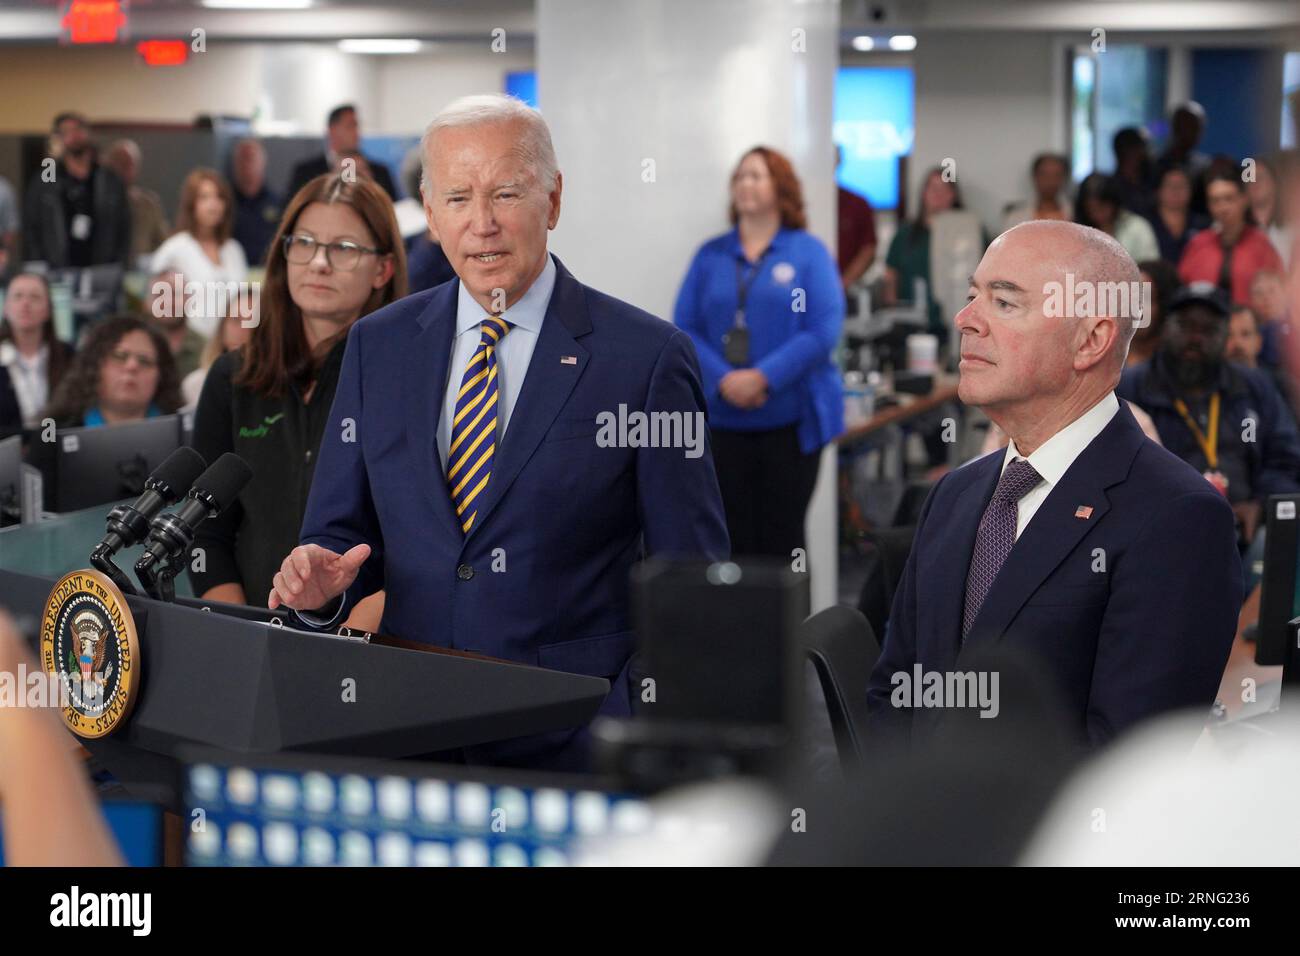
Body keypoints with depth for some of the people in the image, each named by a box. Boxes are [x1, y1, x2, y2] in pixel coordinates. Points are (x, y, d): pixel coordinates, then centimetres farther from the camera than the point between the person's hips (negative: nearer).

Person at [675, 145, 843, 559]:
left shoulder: (809, 253, 2)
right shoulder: (710, 255, 10)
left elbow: (823, 332, -8)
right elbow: (685, 329, 4)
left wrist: (762, 378, -17)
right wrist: (723, 380, -14)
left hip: (791, 419, -2)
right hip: (724, 419, 2)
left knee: (782, 538, 1)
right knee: (733, 538, 3)